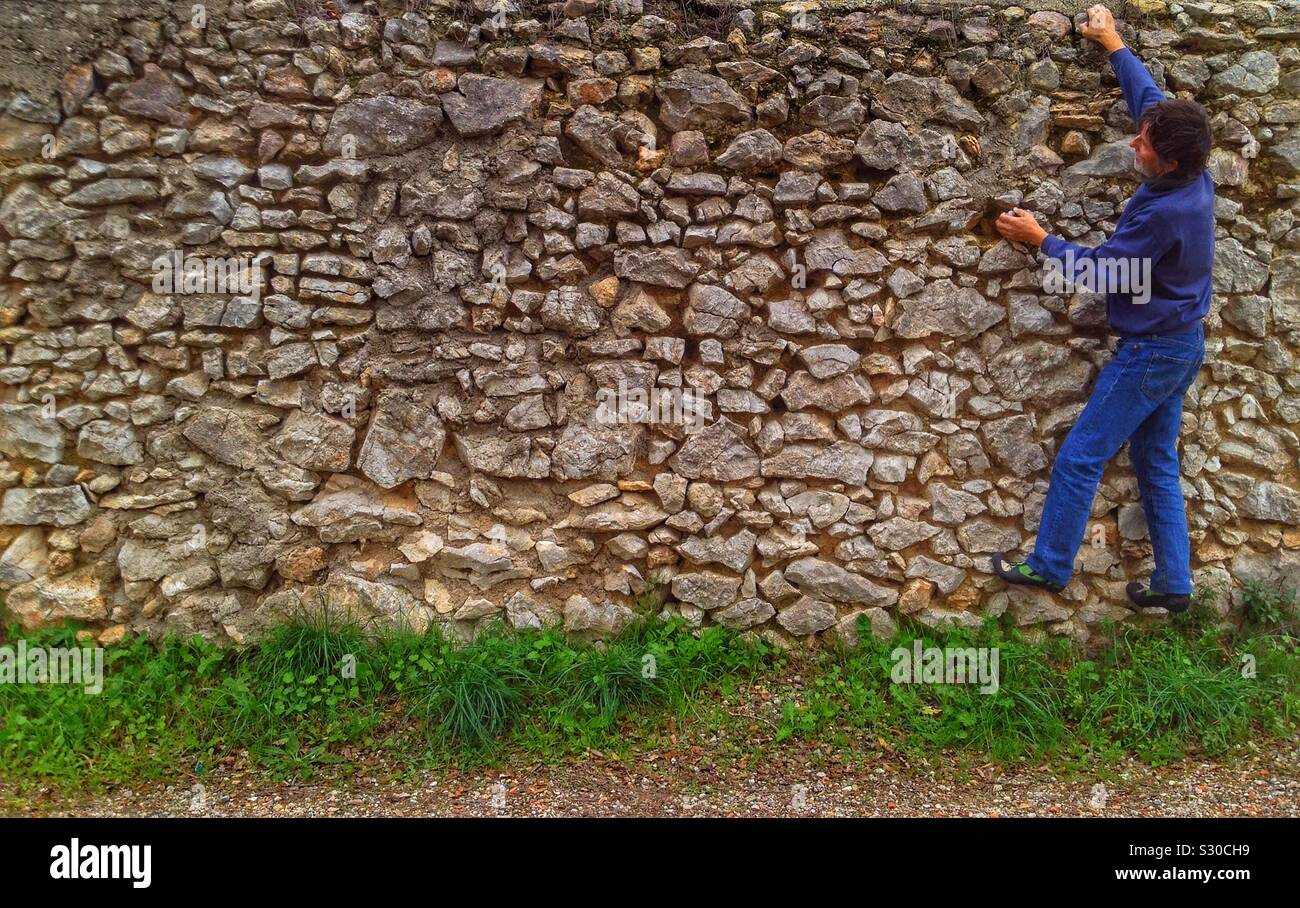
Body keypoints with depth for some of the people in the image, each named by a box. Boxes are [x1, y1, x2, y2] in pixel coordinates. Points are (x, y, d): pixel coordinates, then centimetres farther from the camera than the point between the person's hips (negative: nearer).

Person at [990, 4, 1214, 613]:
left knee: (1079, 458, -2)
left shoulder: (1164, 212, -28)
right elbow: (1150, 96, 13)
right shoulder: (1195, 177, -1)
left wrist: (1040, 239, -7)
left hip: (1151, 352, -10)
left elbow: (1101, 272, -16)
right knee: (1156, 463, 14)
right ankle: (1174, 583, 20)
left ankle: (1049, 566, 9)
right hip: (1181, 345, 10)